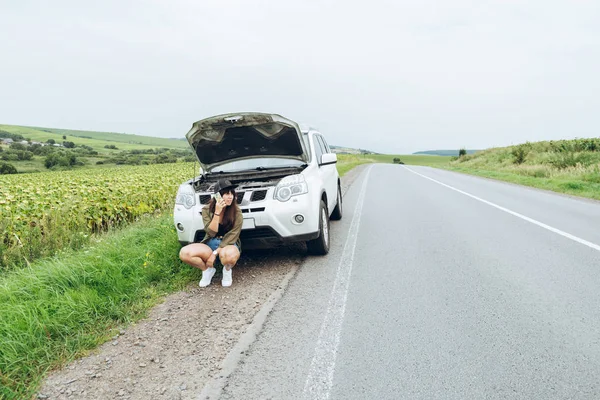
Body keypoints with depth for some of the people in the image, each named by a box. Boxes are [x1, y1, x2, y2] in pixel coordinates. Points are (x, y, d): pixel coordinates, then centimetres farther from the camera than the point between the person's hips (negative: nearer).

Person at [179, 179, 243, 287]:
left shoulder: (236, 212, -14)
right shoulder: (207, 209, -8)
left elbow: (231, 237, -15)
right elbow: (211, 233, -16)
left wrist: (215, 253, -21)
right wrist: (217, 212, -26)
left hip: (228, 245, -2)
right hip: (210, 244, 3)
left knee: (227, 255, -40)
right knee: (184, 253, -24)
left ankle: (227, 270, -2)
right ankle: (208, 270, 3)